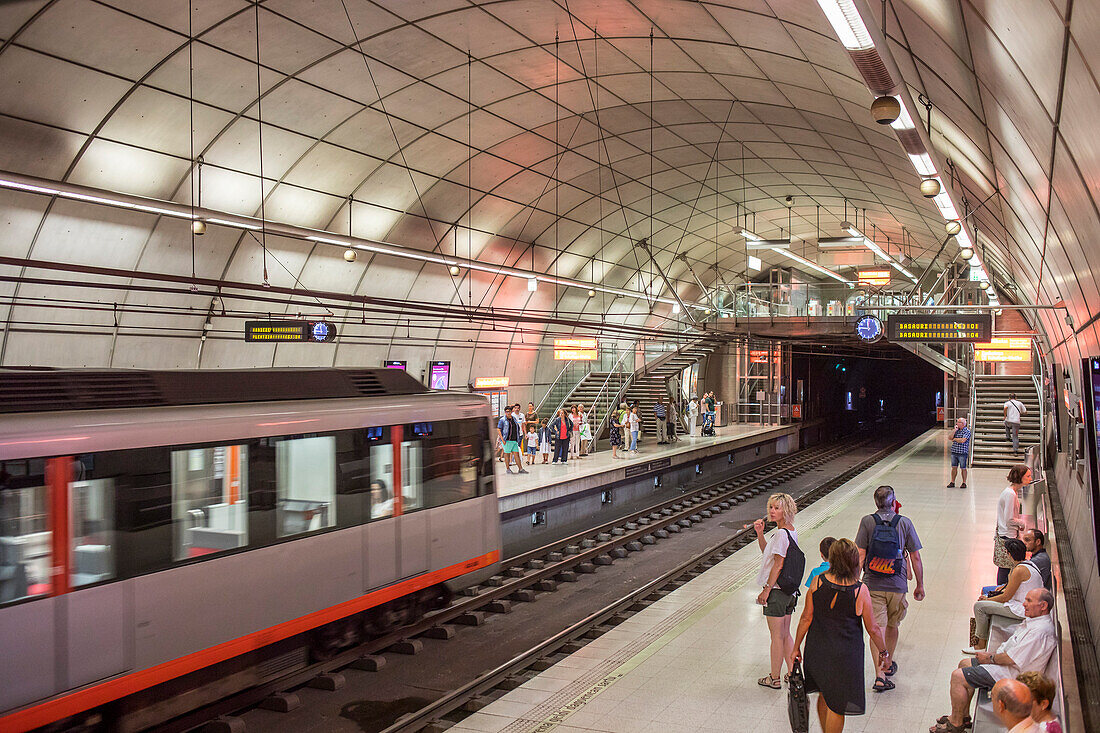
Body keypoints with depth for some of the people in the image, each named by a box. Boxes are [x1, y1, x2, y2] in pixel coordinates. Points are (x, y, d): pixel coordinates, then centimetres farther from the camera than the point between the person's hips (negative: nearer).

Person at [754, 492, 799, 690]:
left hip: (776, 591, -9)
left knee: (776, 636, 2)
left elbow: (778, 564, -21)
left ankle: (774, 678, 12)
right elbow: (767, 552, 20)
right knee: (785, 634, 18)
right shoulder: (791, 532, 9)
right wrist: (760, 533, 6)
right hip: (789, 590, 9)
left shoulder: (781, 533, -19)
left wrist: (766, 590, -16)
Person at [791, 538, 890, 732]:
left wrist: (796, 648, 4)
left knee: (825, 696, 24)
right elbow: (873, 629, -7)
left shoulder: (818, 582, -13)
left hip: (817, 651, 3)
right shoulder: (860, 590, -17)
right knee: (837, 705, 13)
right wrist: (883, 653, 11)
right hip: (845, 656, -3)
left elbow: (806, 618, -7)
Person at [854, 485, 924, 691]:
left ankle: (881, 676, -12)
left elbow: (860, 555, -7)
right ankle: (889, 665, 40)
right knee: (893, 625, 22)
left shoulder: (867, 521, -5)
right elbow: (916, 558, 0)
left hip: (872, 585, -1)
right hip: (898, 585, 2)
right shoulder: (905, 523, -3)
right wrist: (920, 586, 10)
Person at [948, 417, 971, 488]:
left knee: (963, 468, 3)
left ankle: (964, 483, 13)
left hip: (962, 453, -6)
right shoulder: (957, 430, 12)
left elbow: (962, 440, -20)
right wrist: (955, 430, -5)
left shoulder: (967, 431, -9)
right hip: (954, 452, 6)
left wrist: (955, 439, -4)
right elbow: (950, 438, 2)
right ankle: (952, 482, 13)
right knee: (954, 467, 8)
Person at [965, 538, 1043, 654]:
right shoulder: (1029, 563, 6)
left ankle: (981, 644, 4)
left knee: (979, 606, -7)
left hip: (1021, 611, -10)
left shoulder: (1020, 570, -25)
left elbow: (1006, 597, -19)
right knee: (987, 599, 20)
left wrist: (987, 599, -4)